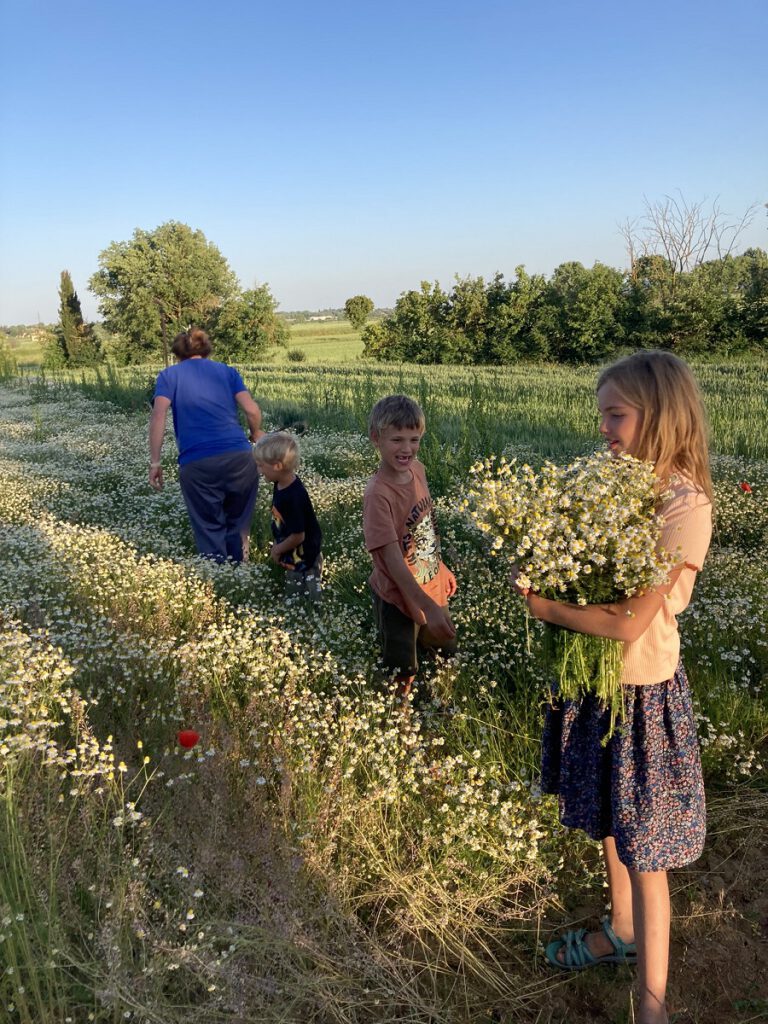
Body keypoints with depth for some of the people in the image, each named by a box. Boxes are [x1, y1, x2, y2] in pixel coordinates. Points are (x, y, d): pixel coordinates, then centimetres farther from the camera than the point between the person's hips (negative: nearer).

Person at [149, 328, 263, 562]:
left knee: (210, 529, 9)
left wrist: (155, 462, 2)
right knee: (238, 526, 17)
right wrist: (256, 433, 27)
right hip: (238, 456, 2)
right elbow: (252, 410, 6)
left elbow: (158, 416, -1)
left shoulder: (169, 375, 15)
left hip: (196, 464, -2)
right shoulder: (227, 370, 19)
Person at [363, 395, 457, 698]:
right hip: (399, 598, -7)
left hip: (431, 588, 7)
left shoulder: (417, 469, -5)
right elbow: (392, 559, -29)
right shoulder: (378, 494, -28)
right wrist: (428, 607, -31)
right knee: (403, 677, 11)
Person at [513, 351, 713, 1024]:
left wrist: (547, 607, -16)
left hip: (640, 695, -7)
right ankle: (623, 932, 50)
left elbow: (628, 622, -26)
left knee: (644, 849, 10)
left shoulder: (686, 506, -21)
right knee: (608, 824, 25)